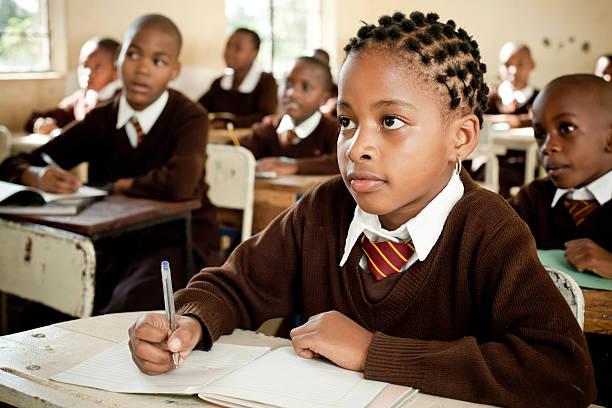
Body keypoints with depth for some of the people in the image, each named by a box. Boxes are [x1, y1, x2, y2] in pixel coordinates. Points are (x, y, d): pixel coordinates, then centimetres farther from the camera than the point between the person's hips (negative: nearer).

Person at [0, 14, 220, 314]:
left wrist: (116, 185, -12)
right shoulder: (101, 120, 8)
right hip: (112, 246, 4)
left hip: (174, 242, -4)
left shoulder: (189, 118, -7)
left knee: (131, 306, -34)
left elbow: (179, 184, -29)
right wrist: (39, 176, -15)